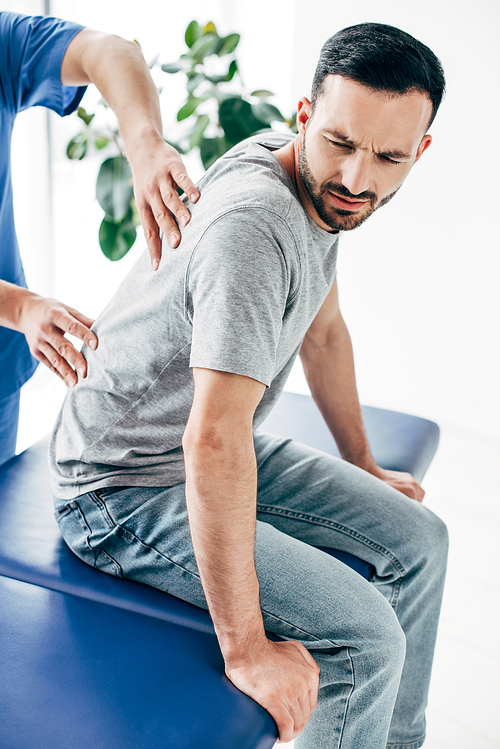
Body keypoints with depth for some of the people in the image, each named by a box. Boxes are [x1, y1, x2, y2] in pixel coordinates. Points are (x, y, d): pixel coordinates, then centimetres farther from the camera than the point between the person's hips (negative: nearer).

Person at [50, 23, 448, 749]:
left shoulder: (320, 188, 0)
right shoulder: (255, 224, -32)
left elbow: (323, 331, 14)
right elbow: (213, 444, -37)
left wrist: (364, 466, 22)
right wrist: (246, 650, -31)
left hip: (221, 453, 9)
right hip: (126, 490, -9)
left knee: (417, 538, 9)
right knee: (366, 639, -19)